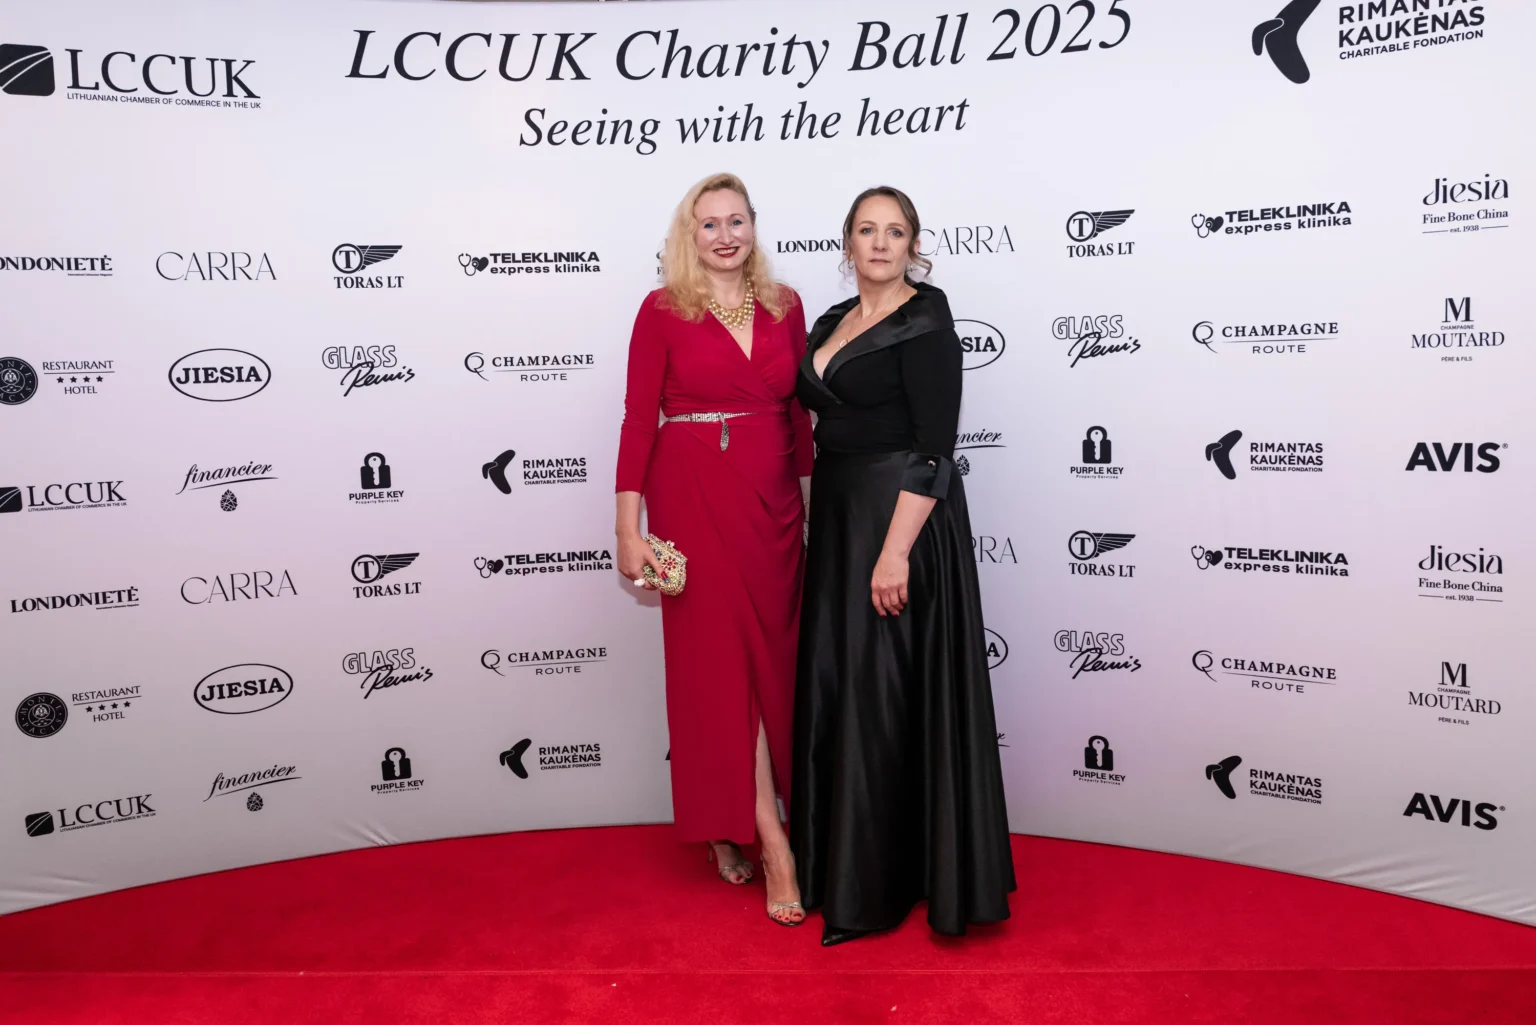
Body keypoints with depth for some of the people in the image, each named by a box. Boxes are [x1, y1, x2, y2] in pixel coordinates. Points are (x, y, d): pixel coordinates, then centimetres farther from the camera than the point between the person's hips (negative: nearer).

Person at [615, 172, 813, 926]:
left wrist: (813, 497, 8)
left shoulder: (783, 306, 9)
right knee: (724, 660, -2)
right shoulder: (663, 310, -2)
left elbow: (800, 412, 12)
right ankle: (771, 840, 4)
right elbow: (638, 419, -4)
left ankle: (729, 824, 27)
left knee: (769, 657, 8)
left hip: (774, 501, 4)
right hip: (695, 499, -4)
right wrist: (629, 529, -8)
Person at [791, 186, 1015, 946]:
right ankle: (839, 861, 29)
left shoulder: (925, 323, -10)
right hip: (839, 520, 8)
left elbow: (933, 449, -17)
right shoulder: (833, 323, 13)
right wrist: (822, 530, 11)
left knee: (884, 697, -2)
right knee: (836, 688, 13)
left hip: (898, 520, -8)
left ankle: (875, 890, 13)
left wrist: (896, 552, -23)